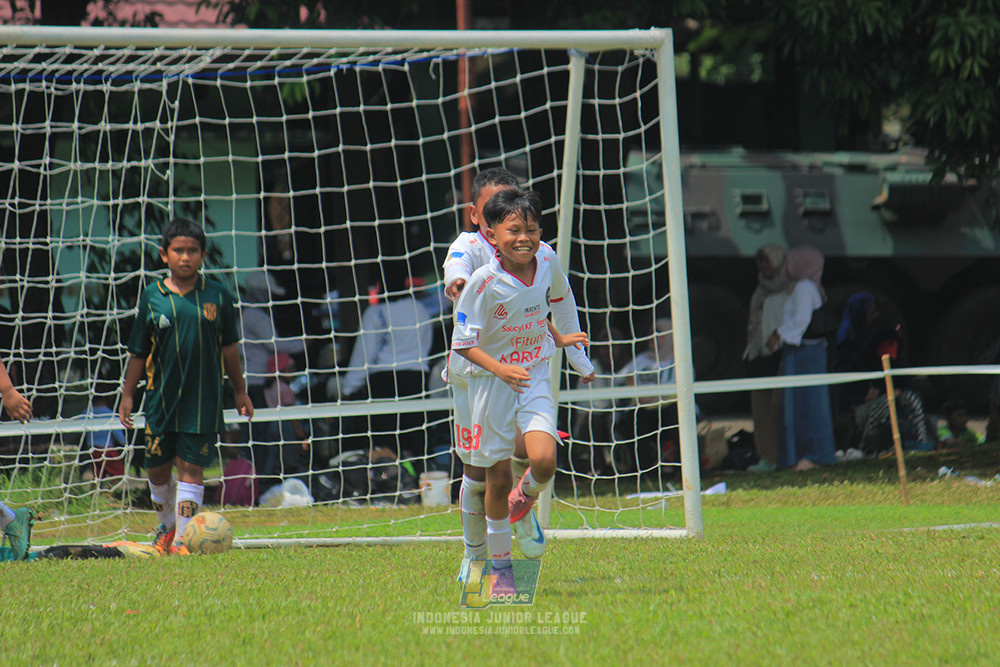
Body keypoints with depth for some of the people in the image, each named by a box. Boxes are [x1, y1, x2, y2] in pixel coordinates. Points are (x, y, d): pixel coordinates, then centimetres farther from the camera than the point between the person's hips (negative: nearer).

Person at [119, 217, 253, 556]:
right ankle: (166, 527, 34)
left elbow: (229, 347, 9)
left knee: (191, 469, -5)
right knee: (158, 469, 11)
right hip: (161, 398, 1)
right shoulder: (152, 297, -1)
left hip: (203, 400, -1)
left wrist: (239, 391, 13)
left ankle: (183, 539, -3)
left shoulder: (217, 295, 0)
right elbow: (138, 353, 5)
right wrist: (127, 395, 4)